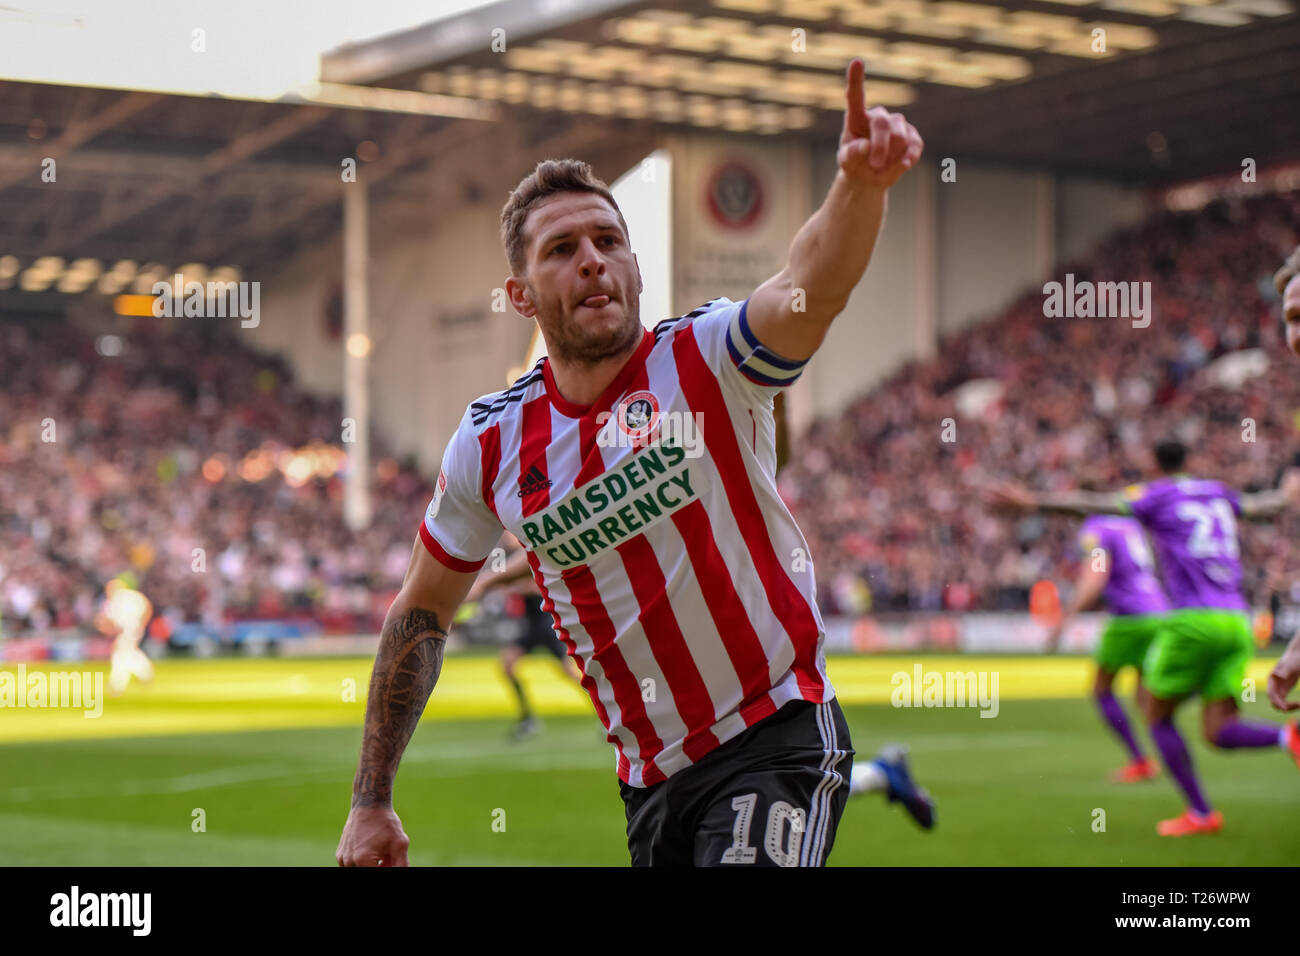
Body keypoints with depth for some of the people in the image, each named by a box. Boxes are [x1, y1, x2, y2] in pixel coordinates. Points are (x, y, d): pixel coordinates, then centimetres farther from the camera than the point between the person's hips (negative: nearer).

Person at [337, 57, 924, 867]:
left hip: (778, 742, -4)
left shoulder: (708, 361, -9)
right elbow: (422, 613, 13)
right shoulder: (490, 445, 1)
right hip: (650, 782, 4)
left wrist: (861, 184, -53)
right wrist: (371, 802, 13)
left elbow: (814, 285, -31)